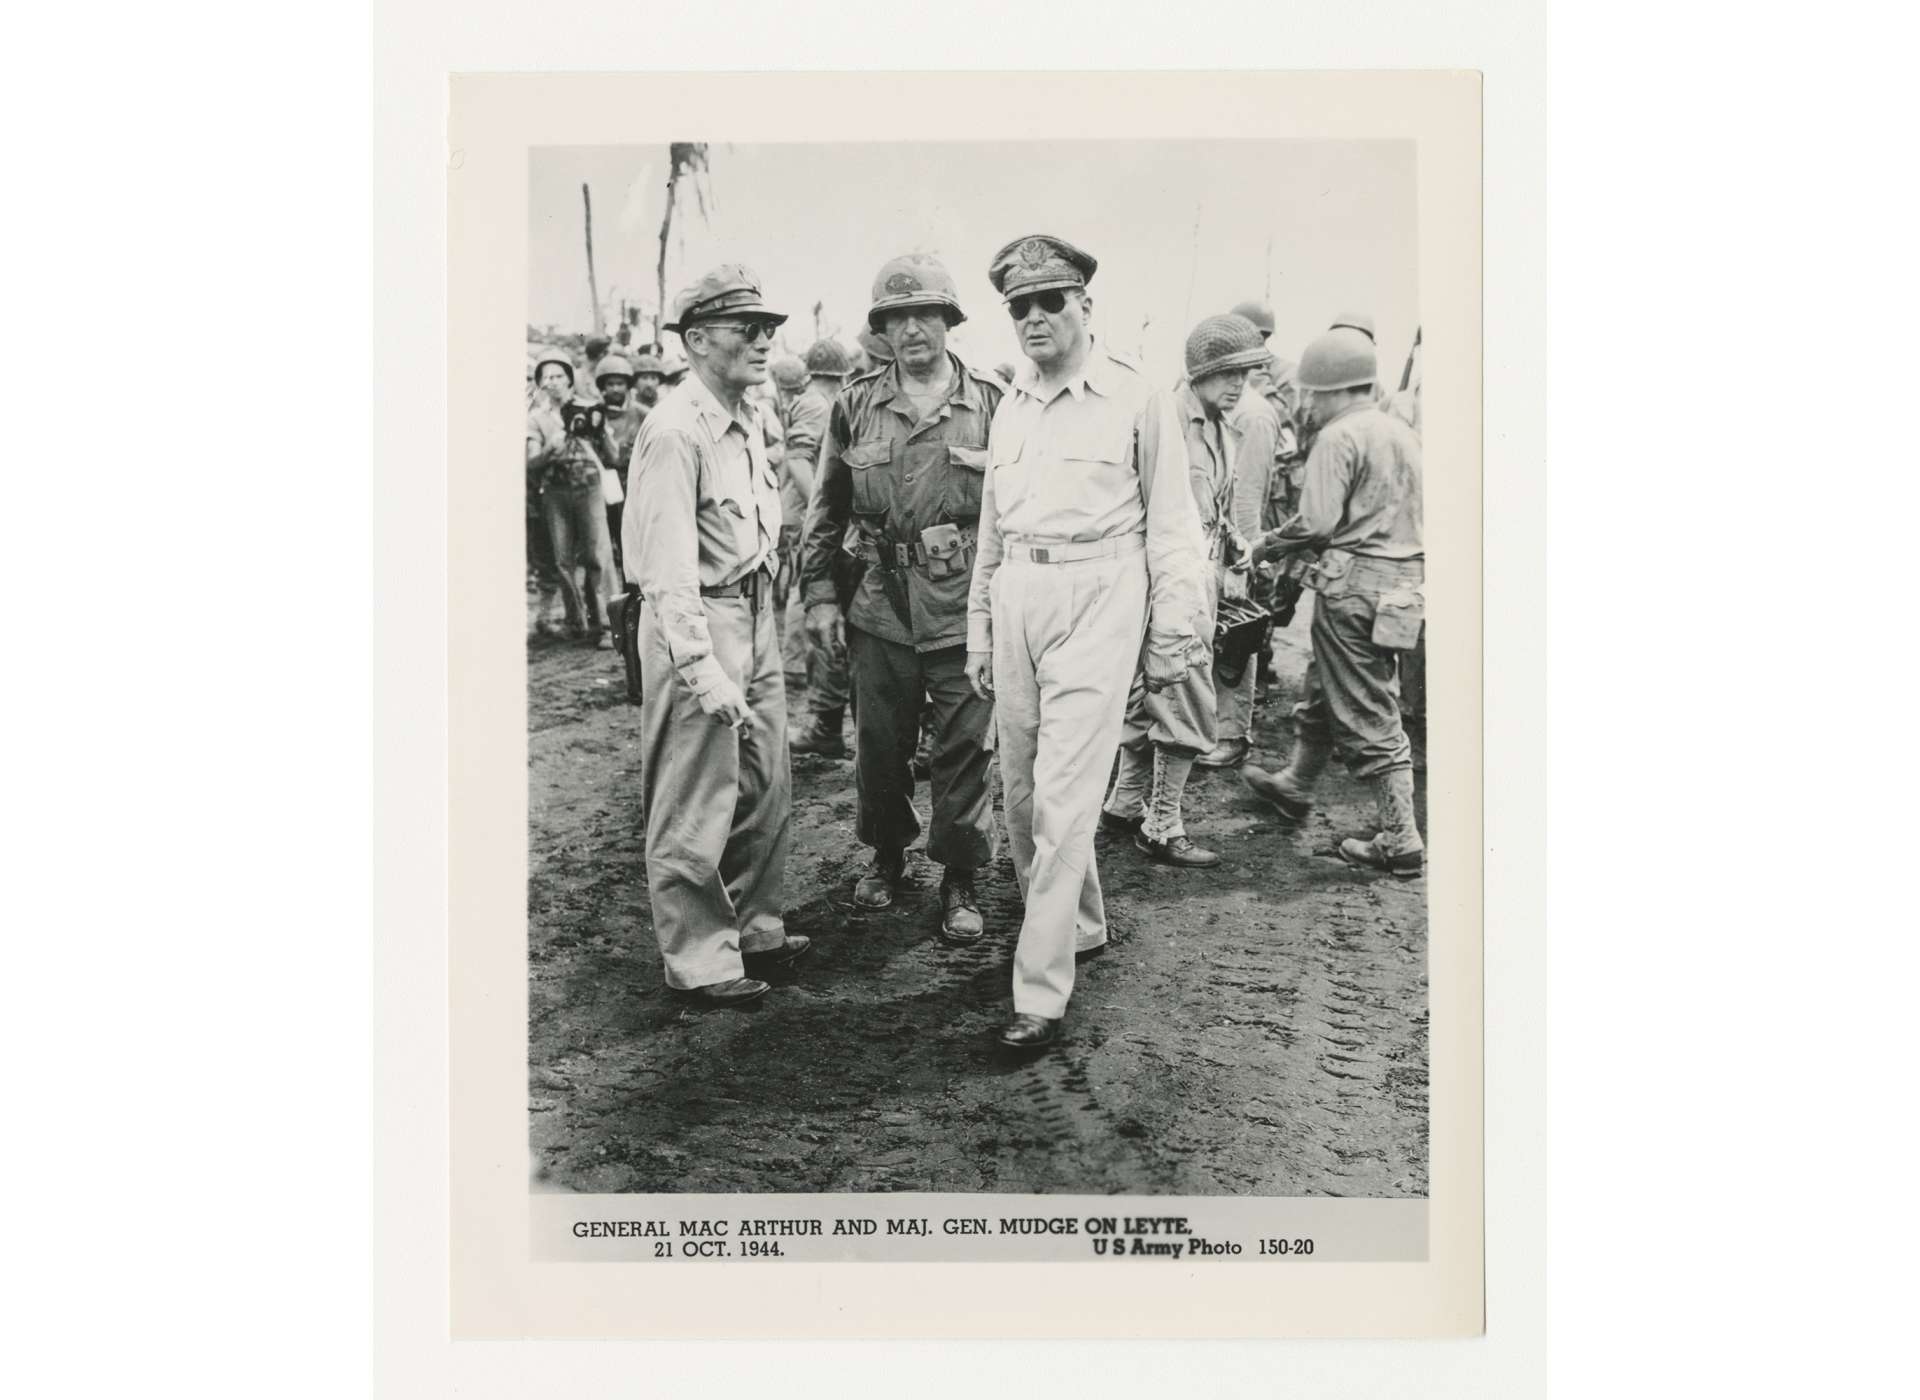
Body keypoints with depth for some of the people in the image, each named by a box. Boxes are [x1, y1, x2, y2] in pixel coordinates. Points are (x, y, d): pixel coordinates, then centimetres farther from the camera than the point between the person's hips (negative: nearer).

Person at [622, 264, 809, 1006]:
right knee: (696, 807, 2)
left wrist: (764, 627, 10)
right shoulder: (675, 432, -18)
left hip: (756, 617, 9)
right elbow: (670, 569, -23)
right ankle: (698, 961, 16)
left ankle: (756, 930, 34)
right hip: (697, 622, -9)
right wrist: (702, 670, -27)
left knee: (765, 790, 18)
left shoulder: (747, 423, 11)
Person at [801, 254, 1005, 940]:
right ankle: (886, 855, 34)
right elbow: (827, 508, 11)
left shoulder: (992, 402, 1)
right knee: (878, 746, 12)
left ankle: (960, 881, 18)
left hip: (967, 609, -2)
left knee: (965, 749, 4)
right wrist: (818, 593, 8)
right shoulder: (856, 405, 6)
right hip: (880, 608, 2)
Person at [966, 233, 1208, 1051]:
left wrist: (1173, 637, -4)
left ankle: (1040, 993, -4)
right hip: (1017, 598, 6)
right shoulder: (1009, 408, 13)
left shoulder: (1136, 399, -4)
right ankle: (1081, 926, 34)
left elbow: (1170, 526, -2)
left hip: (1097, 597, -6)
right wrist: (978, 635, 17)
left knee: (1062, 798, -9)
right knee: (1021, 791, 12)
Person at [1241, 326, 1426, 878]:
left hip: (1354, 583, -9)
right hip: (1402, 578, 9)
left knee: (1368, 714, -3)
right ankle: (1295, 786, 42)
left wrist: (1266, 544, -3)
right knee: (1323, 688, 24)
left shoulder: (1339, 437, -13)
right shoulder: (1402, 433, 13)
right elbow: (1409, 513, 15)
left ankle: (1401, 842, 0)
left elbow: (1317, 522, -20)